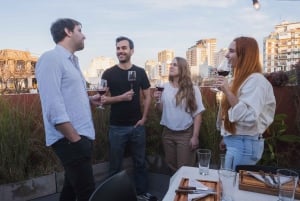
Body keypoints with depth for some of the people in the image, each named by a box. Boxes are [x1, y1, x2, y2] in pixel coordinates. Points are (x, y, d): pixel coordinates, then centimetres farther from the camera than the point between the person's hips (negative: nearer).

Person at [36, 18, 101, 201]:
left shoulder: (72, 61, 15)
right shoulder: (51, 58, -14)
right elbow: (53, 107, -22)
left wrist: (89, 99, 5)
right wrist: (75, 139, -20)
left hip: (82, 135, 9)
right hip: (70, 138, -9)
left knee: (72, 186, 21)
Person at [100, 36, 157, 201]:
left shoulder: (140, 72, 3)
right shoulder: (108, 74, -4)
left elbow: (147, 96, 6)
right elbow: (103, 100, -7)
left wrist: (144, 118, -3)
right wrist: (121, 97, -21)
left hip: (137, 126, 2)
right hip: (117, 127, -2)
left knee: (140, 162, 15)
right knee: (115, 166, 11)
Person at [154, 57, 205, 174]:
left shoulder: (192, 89, -9)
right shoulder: (165, 87, 1)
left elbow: (197, 114, -7)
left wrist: (195, 136, -10)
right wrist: (158, 100, -11)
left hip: (186, 134, -3)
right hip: (167, 133, 4)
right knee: (171, 166, 17)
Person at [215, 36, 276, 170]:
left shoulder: (255, 80, -17)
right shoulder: (241, 78, 13)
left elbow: (249, 117, -27)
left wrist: (228, 91, -28)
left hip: (244, 144, -9)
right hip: (235, 141, 9)